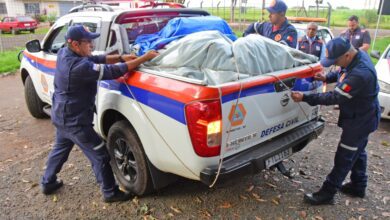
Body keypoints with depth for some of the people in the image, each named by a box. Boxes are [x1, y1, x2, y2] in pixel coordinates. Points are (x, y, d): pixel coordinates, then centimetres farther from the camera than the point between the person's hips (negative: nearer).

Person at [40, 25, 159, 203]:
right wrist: (144, 58, -26)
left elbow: (97, 59, 2)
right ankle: (110, 193, 17)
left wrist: (121, 57, -9)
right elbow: (113, 71, -30)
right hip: (75, 121, -10)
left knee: (60, 148, 29)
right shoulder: (80, 67, -30)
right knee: (100, 156, 3)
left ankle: (47, 183, 46)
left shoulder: (64, 53, -1)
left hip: (61, 116, 10)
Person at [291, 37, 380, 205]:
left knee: (344, 157, -1)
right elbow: (342, 74, 15)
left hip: (359, 120, -10)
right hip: (362, 116, 10)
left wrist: (305, 98, -31)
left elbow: (335, 97, -32)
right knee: (357, 152, 23)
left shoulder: (360, 74, -35)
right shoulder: (358, 56, -4)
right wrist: (327, 78, -4)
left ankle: (327, 193, 10)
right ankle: (358, 186, 41)